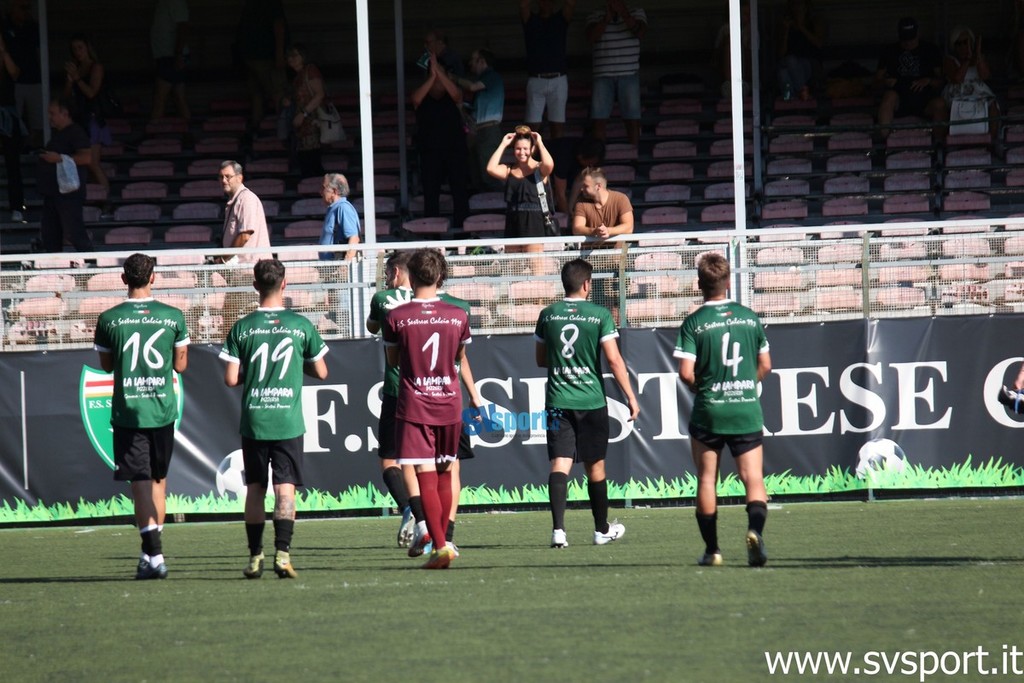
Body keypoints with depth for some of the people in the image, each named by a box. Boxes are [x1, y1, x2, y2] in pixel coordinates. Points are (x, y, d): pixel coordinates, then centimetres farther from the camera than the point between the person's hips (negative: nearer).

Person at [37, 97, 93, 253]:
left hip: (68, 192, -10)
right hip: (52, 192, 10)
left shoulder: (75, 133, -11)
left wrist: (60, 158, -25)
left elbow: (87, 157, -23)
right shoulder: (57, 133, 19)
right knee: (49, 234, 11)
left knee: (73, 232, -12)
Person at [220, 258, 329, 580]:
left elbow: (231, 378, -3)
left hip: (252, 421, 1)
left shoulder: (242, 328, -2)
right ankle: (282, 552, -15)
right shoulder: (302, 325, -2)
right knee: (285, 487, -2)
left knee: (255, 488, 10)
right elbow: (321, 372, 6)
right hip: (288, 421, -1)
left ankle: (255, 556, 11)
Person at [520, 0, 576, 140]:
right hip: (536, 81, -1)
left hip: (558, 81, 1)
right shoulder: (530, 20, 10)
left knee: (557, 124, -1)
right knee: (532, 125, -8)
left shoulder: (561, 19, 11)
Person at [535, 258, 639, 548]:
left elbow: (541, 359, 14)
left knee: (560, 464, -5)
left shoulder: (547, 315, 3)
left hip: (557, 401, 1)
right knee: (595, 466, 12)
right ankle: (602, 530, 26)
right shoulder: (599, 315, -6)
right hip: (591, 401, -1)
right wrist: (630, 396, -3)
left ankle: (558, 528, -21)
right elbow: (614, 359, -9)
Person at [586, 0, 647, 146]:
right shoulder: (596, 17, 8)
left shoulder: (636, 13, 9)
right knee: (599, 119, -6)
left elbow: (640, 32, -9)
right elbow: (591, 37, -8)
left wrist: (623, 13, -14)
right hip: (603, 75, 0)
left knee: (632, 119, -5)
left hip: (629, 74, 0)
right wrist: (607, 17, -13)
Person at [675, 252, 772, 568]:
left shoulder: (693, 323, -8)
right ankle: (755, 529, -26)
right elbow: (765, 365, 8)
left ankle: (712, 549, 12)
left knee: (706, 480, 11)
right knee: (754, 479, 1)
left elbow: (686, 373, -13)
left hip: (708, 412, -2)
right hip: (747, 411, 2)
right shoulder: (750, 317, 2)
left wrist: (701, 388, 8)